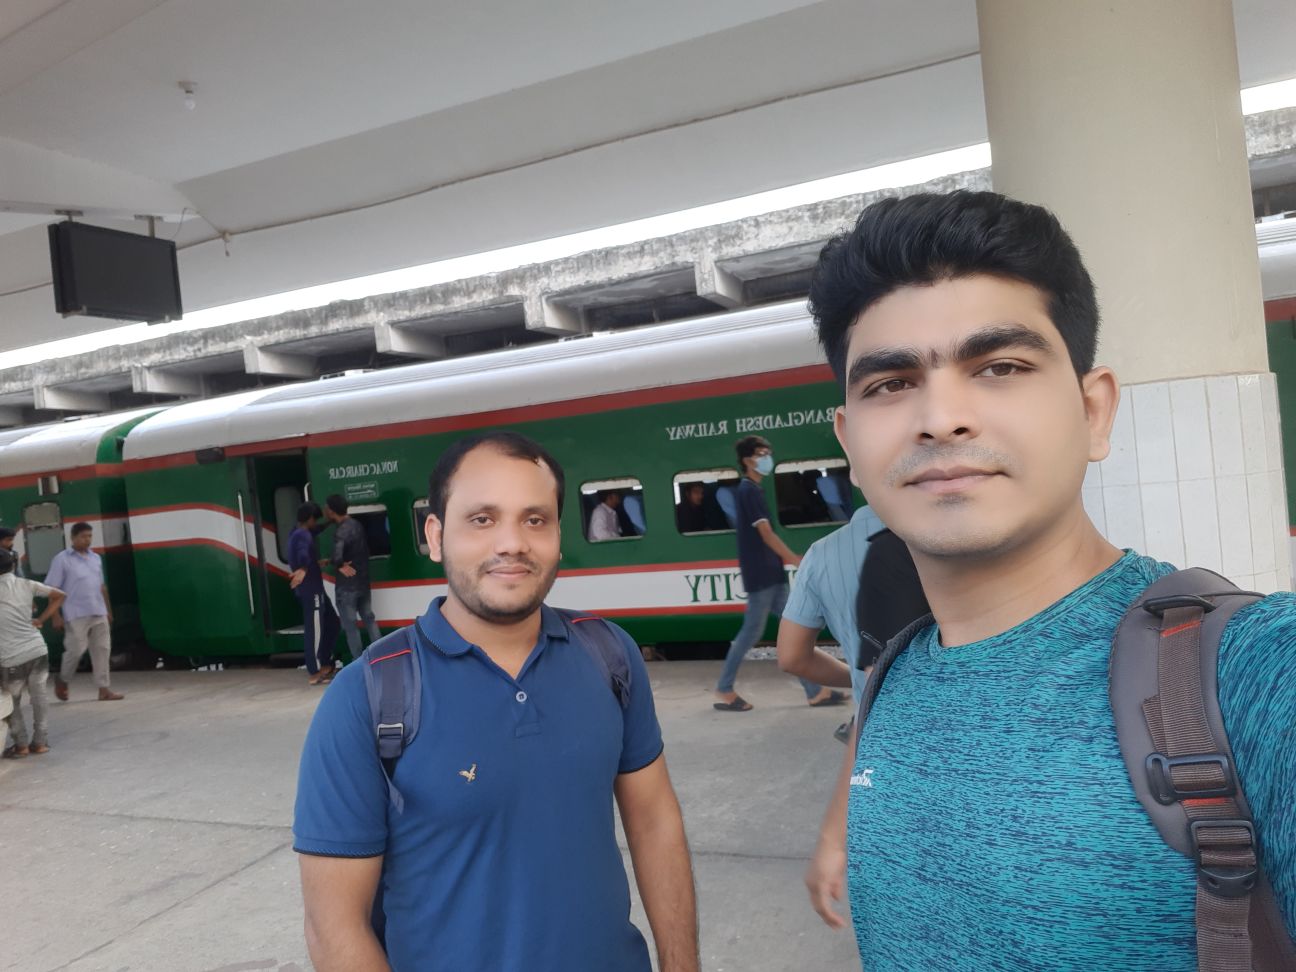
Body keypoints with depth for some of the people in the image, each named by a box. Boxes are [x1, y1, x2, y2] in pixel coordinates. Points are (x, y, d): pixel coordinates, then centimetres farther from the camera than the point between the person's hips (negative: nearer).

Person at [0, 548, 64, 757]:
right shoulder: (26, 584, 4)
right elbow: (59, 596, 10)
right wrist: (41, 620, 11)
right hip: (37, 649, 4)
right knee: (38, 697, 12)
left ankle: (21, 744, 16)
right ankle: (40, 742, 15)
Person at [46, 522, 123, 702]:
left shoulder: (96, 558, 13)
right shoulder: (62, 559, -4)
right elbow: (52, 589, -6)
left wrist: (108, 610, 18)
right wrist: (56, 616, -12)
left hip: (99, 614, 5)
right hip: (76, 615, -5)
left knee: (102, 650, 2)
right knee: (76, 650, -3)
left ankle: (104, 689, 6)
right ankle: (62, 680, 24)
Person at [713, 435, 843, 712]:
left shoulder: (752, 490, 16)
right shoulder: (749, 490, -13)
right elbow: (766, 534, -18)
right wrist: (797, 561, -16)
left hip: (770, 575, 10)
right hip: (760, 575, -10)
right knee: (751, 632, -2)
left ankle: (814, 691, 11)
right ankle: (724, 691, 9)